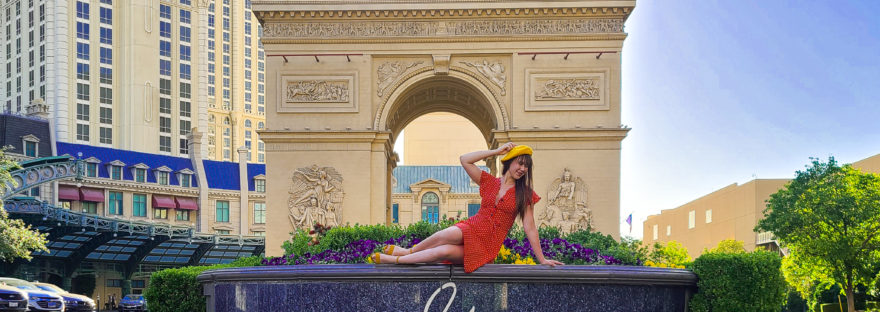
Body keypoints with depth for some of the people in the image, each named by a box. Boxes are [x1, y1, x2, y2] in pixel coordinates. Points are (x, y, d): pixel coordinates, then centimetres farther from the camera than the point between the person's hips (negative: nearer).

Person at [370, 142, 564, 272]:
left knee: (444, 252, -30)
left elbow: (530, 228, 2)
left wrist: (542, 259, 0)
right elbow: (464, 160, -3)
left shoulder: (525, 195, 3)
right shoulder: (489, 182, 7)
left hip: (487, 245, -1)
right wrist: (496, 151, -2)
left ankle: (394, 259, -15)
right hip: (471, 230, 1)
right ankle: (409, 250, -12)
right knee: (449, 234, -38)